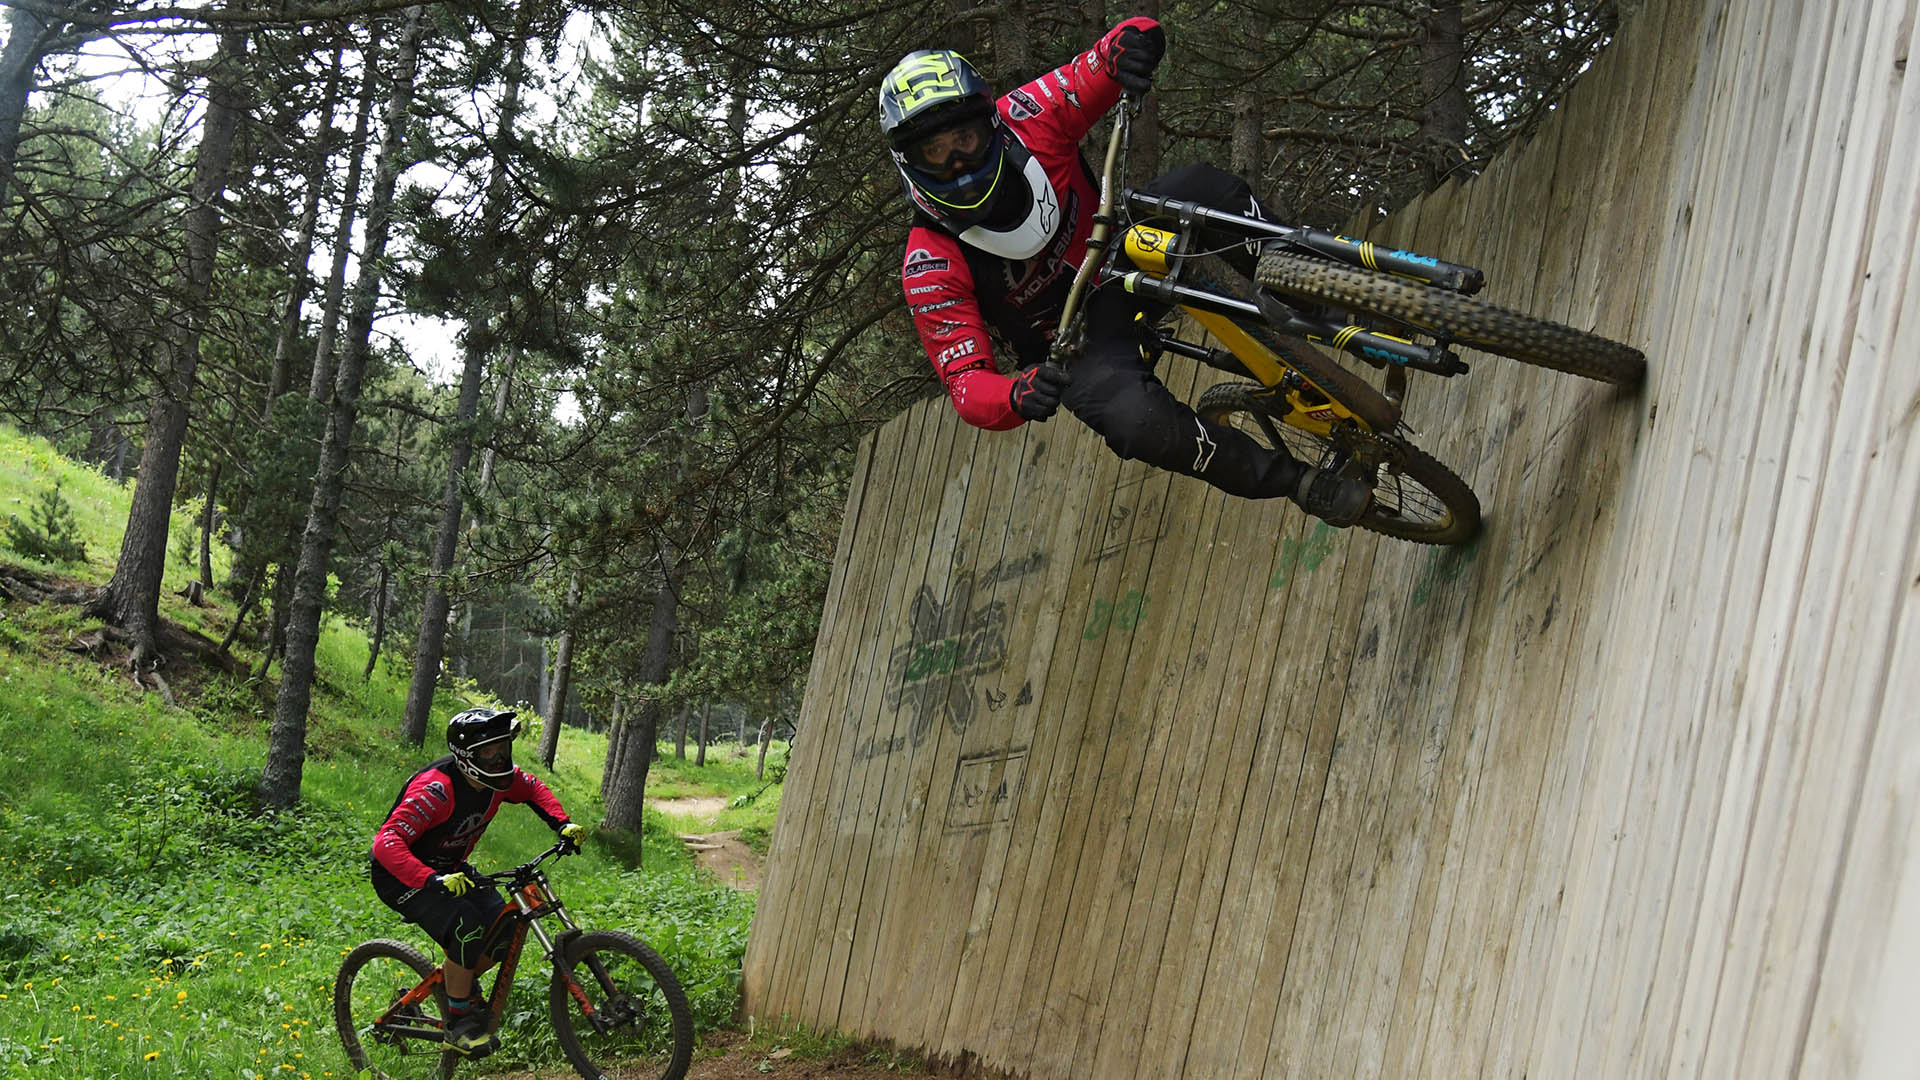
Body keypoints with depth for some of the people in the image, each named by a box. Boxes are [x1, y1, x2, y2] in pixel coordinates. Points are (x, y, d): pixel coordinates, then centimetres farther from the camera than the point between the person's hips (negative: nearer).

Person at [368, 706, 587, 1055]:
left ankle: (461, 983, 18)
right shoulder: (436, 789, -33)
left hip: (449, 869, 7)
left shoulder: (498, 778, -12)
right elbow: (386, 843, -40)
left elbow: (533, 788, 11)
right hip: (402, 877, -7)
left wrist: (563, 823, -4)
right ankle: (458, 1021, -11)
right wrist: (434, 880, -53)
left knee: (505, 929, -10)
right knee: (466, 927, -29)